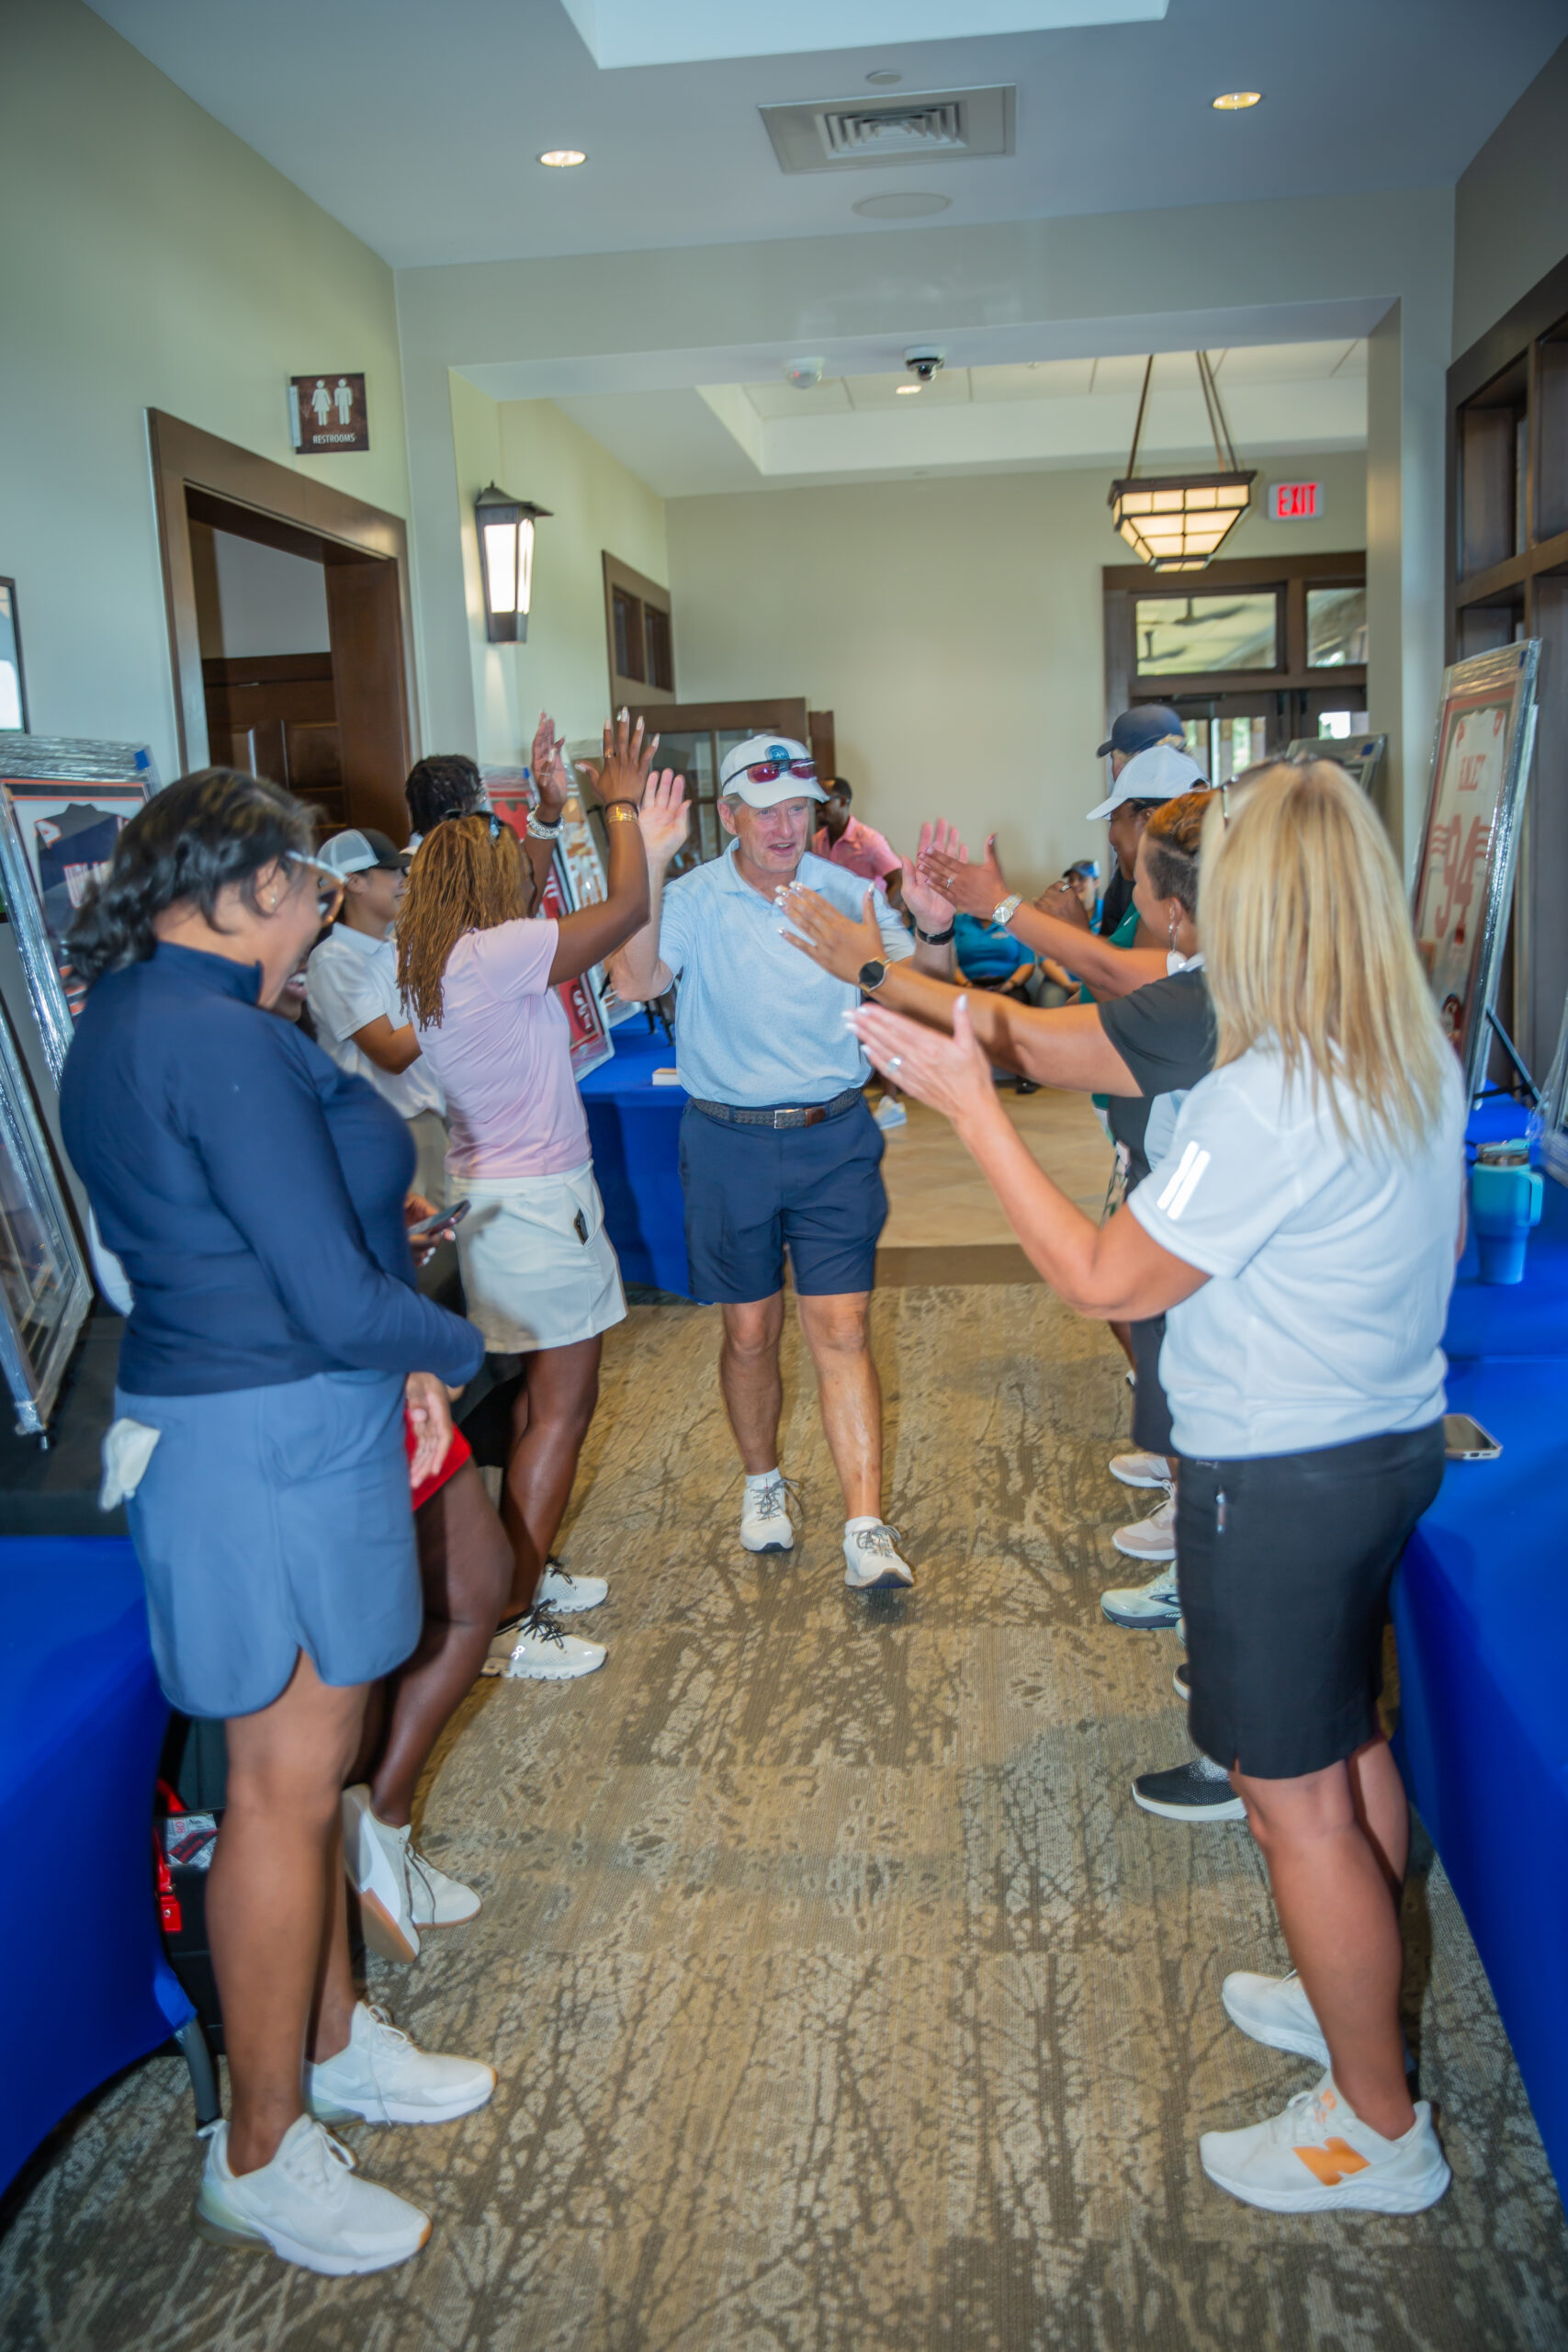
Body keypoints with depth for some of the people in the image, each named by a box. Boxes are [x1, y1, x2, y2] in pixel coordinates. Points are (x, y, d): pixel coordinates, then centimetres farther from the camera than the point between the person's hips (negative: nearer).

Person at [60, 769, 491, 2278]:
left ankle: (330, 2038, 41)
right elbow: (340, 1301, -25)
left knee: (305, 1760, 22)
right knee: (286, 1785, 4)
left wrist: (394, 1361, 6)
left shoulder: (132, 1014, 10)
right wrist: (456, 1348, -5)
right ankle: (260, 2157, 23)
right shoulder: (220, 1041, -23)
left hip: (214, 1410, 10)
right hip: (276, 1443, -10)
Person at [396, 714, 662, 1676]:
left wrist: (551, 814, 24)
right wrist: (622, 805, -4)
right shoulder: (497, 955, -20)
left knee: (538, 1394, 19)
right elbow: (629, 907, -17)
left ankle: (522, 1571, 29)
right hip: (538, 1199, -10)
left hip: (490, 1191, 10)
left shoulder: (433, 961, 7)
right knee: (563, 1405, -2)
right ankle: (508, 1623, 3)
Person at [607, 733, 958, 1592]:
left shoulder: (847, 893, 1)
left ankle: (865, 1529, 1)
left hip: (834, 1139, 1)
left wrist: (933, 932, -21)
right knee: (749, 1331, 11)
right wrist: (650, 866, -31)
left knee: (841, 1330, -2)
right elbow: (637, 981, -22)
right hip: (728, 1142, 0)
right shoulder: (694, 899, -5)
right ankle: (762, 1482, 34)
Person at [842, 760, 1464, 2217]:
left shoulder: (1268, 1097, -28)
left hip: (1279, 1481, -9)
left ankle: (1378, 2126, 26)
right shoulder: (1422, 1060, 0)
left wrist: (971, 1109, -19)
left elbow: (1102, 1280, -22)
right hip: (1392, 1441, 9)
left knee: (1294, 1801, 8)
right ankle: (1351, 1996, 47)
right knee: (1347, 1746, 26)